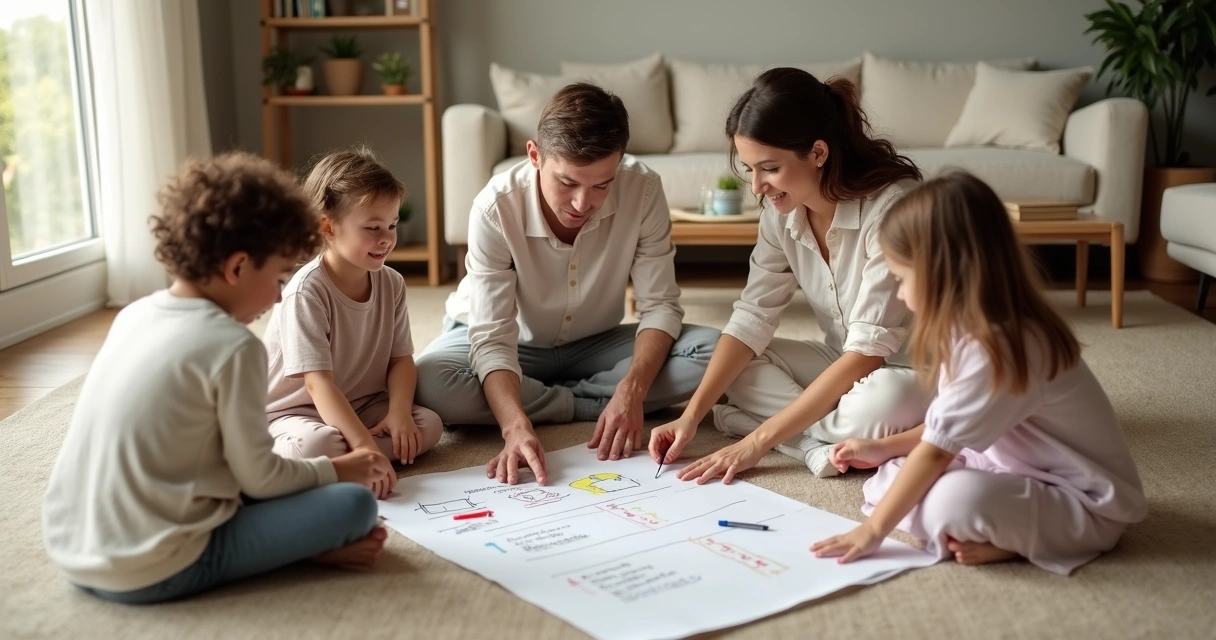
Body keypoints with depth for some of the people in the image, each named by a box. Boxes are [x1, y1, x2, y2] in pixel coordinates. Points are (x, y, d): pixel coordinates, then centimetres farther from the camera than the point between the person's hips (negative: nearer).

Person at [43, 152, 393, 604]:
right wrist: (335, 470, 8)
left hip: (70, 552, 9)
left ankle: (309, 541, 9)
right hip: (152, 572, -8)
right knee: (354, 503, -10)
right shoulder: (233, 347, -14)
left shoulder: (133, 315, 8)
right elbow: (259, 478, -10)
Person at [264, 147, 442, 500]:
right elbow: (318, 383, -28)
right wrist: (365, 444, -38)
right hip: (296, 411, -7)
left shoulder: (391, 284, -1)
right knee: (318, 444, -40)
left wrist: (399, 411, -21)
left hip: (363, 406, 7)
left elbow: (401, 358, 1)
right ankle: (276, 454, -11)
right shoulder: (307, 291, -22)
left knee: (428, 425, -18)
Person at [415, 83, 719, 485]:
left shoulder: (643, 190, -25)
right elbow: (492, 338, -32)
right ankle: (588, 406, -15)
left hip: (594, 344, 2)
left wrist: (631, 390, -36)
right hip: (513, 344, -1)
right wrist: (516, 425, -49)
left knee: (713, 352, -22)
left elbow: (660, 305, -19)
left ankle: (555, 401, -15)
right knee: (430, 383, -34)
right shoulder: (496, 207, -30)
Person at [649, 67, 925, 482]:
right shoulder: (782, 210, -7)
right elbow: (753, 318, -7)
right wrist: (691, 416, -20)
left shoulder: (890, 206, -27)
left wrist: (760, 439, -30)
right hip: (843, 364, 7)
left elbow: (869, 349, -29)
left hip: (920, 370, -7)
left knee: (884, 403, -38)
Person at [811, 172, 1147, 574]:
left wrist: (873, 530, -16)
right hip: (1029, 470, 10)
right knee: (896, 475, 4)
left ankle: (1020, 539, -9)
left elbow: (936, 451, -24)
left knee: (955, 500, -36)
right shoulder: (976, 330, 1)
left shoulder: (995, 348, -29)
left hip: (1087, 502, -10)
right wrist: (885, 448, 13)